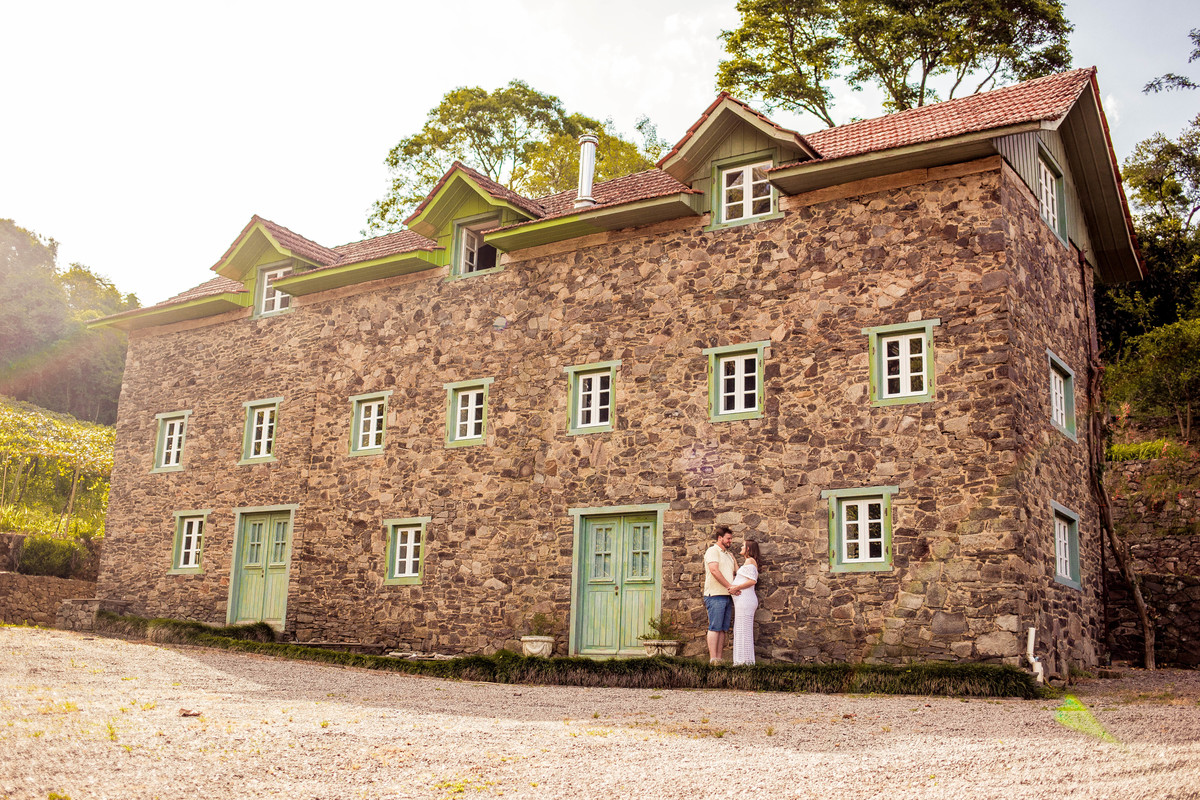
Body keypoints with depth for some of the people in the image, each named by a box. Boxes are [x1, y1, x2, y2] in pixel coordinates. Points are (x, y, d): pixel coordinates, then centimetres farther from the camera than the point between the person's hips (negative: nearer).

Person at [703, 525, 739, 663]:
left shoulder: (729, 555, 23)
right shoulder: (712, 551, -3)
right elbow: (714, 570, -16)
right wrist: (729, 586, -16)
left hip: (727, 595, 8)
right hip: (716, 595, -8)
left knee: (723, 629, 5)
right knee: (715, 627, -10)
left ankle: (719, 659, 6)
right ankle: (713, 659, -11)